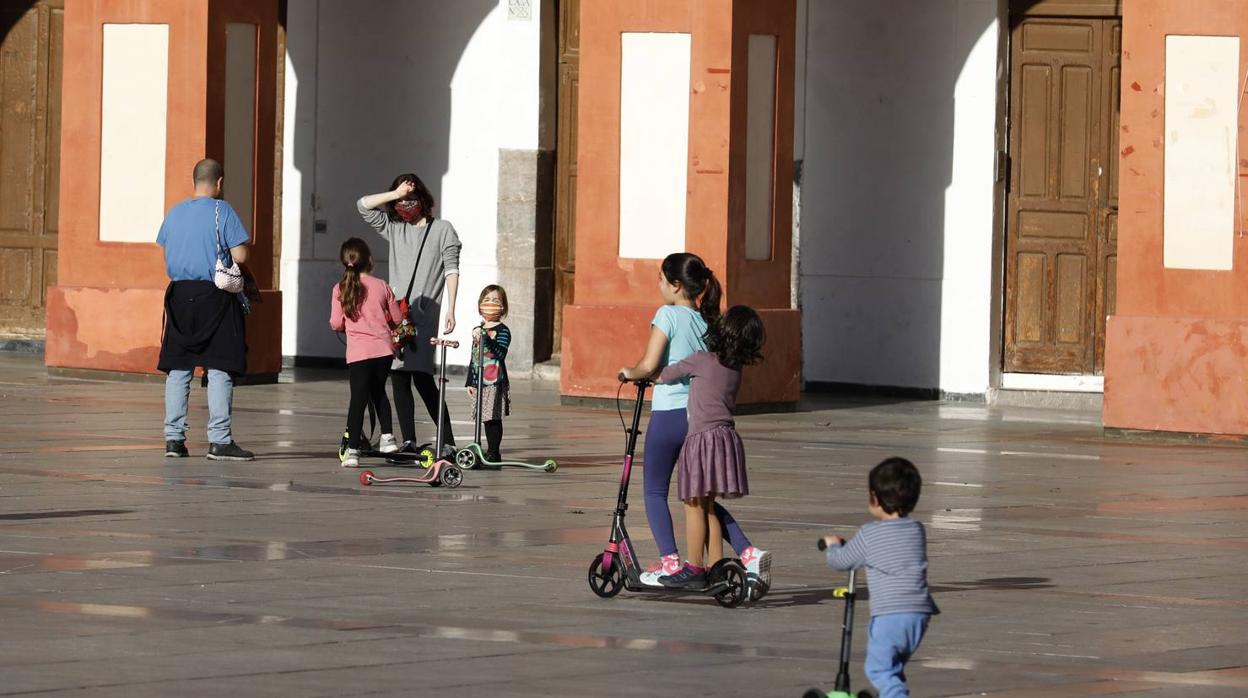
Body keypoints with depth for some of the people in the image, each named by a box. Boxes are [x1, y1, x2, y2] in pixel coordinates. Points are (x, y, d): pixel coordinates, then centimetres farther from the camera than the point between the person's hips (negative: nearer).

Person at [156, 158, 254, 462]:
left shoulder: (175, 212, 9)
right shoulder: (221, 211, -7)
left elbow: (166, 253, 14)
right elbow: (240, 255, -11)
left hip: (179, 294, 5)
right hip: (215, 297, -5)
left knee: (177, 368, 9)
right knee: (220, 369, -2)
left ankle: (173, 438, 8)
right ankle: (219, 440, -6)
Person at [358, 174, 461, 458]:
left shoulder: (442, 230, 7)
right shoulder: (394, 228, 17)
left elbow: (451, 271, 0)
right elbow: (363, 205, 11)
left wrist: (450, 310, -9)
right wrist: (396, 194, 2)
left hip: (424, 314, -5)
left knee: (421, 376, -15)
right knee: (398, 377, 0)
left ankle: (447, 442, -14)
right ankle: (408, 442, 4)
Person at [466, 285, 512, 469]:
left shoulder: (502, 331, -4)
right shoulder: (477, 331, 17)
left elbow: (500, 353, -19)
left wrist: (486, 339, -28)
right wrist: (470, 382, 18)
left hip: (495, 382, -7)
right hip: (479, 383, 7)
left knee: (493, 419, -9)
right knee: (485, 419, 8)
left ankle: (493, 455, -7)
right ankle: (491, 454, 14)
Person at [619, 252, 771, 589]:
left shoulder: (668, 315, -8)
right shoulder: (707, 322, 11)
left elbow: (649, 365, -15)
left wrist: (630, 372, 6)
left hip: (668, 414, -7)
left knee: (655, 492, 8)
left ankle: (669, 561, 0)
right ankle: (749, 553, 2)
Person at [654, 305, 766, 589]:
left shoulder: (701, 361, -11)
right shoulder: (735, 369, 8)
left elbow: (664, 376, -1)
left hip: (703, 438, -7)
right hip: (726, 436, 7)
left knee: (694, 505, 0)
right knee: (707, 507, 14)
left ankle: (694, 569, 2)